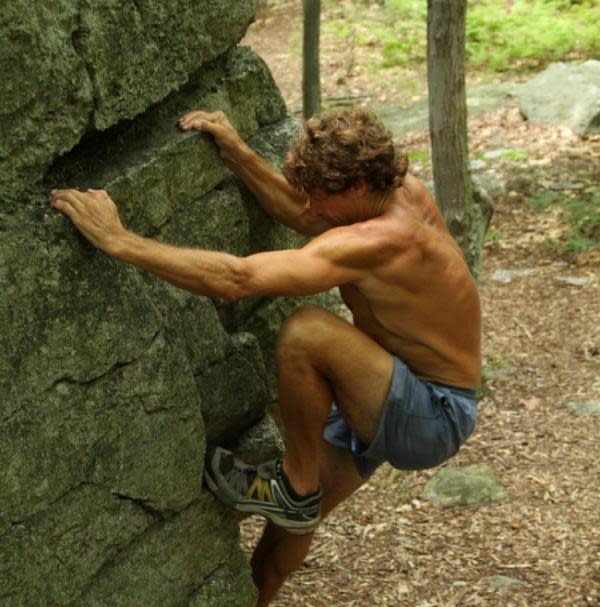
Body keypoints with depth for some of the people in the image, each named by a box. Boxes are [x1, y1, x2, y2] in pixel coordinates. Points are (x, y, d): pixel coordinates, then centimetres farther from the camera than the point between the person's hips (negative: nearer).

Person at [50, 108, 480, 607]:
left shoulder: (378, 241, -32)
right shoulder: (404, 189, -6)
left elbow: (237, 279, -39)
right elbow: (303, 216, 11)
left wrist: (119, 241, -37)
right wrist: (237, 153, 0)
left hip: (434, 420, -9)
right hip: (388, 397, 10)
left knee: (307, 331, -32)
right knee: (294, 516, 14)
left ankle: (295, 486, -11)